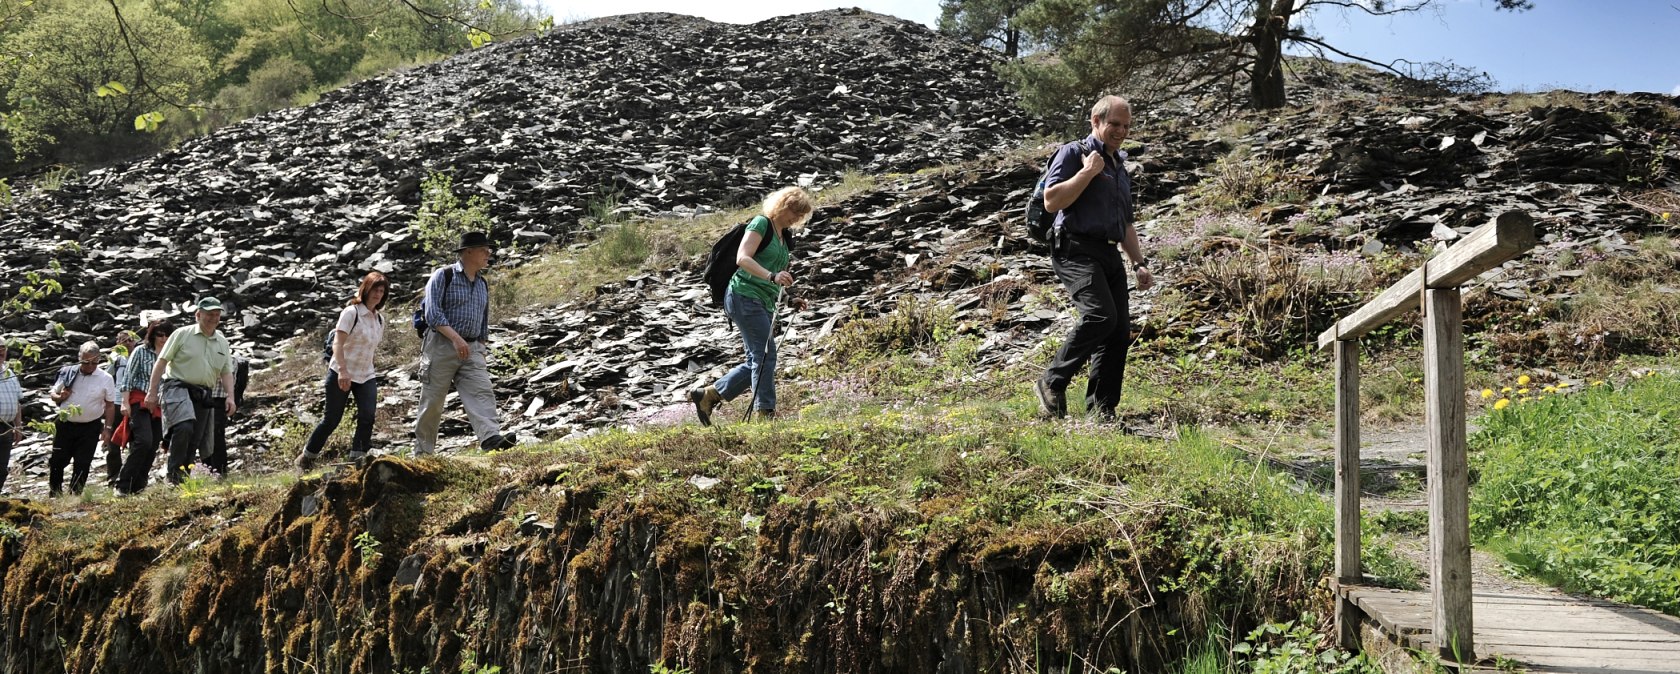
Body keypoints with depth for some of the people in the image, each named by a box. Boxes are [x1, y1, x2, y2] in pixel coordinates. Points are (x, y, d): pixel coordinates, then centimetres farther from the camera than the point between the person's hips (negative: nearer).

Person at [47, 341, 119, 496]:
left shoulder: (105, 378, -4)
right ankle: (54, 494, 20)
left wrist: (107, 428, -5)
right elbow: (52, 393, 10)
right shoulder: (68, 373, 0)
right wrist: (59, 397, -15)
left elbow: (110, 405, 0)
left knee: (82, 464, 1)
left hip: (90, 428, -2)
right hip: (65, 425, 2)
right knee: (57, 460, 6)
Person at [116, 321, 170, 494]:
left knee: (152, 448, 4)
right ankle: (122, 485, -13)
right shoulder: (141, 351, 1)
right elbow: (128, 377, 0)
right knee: (144, 441, -20)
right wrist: (125, 402, -7)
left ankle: (136, 488, 13)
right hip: (140, 402, -5)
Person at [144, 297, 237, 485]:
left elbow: (226, 372, 17)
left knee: (195, 441, 3)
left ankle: (184, 479, 11)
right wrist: (152, 392, -6)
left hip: (203, 395, 6)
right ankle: (174, 476, -20)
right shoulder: (182, 334, 1)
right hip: (177, 387, -6)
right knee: (184, 427, -28)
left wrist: (230, 397, 1)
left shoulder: (223, 343, 15)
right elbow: (161, 362, 0)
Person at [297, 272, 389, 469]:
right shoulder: (351, 312, -11)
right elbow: (337, 343, -18)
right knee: (332, 419, 1)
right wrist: (342, 371, -28)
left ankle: (357, 458, -7)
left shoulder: (380, 319, 10)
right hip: (341, 374, -5)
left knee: (367, 416, -14)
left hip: (366, 376, 6)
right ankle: (307, 458, 19)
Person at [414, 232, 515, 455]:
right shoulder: (443, 276, -4)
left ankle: (491, 438, -33)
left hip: (472, 349, 5)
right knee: (432, 402, 0)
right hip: (442, 345, -5)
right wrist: (456, 338, -25)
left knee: (482, 393, -16)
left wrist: (480, 350, 21)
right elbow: (432, 313, -14)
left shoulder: (483, 284, 16)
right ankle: (422, 452, 11)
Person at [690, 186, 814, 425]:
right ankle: (764, 412, -12)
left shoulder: (784, 235, 19)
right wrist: (772, 276, -32)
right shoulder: (761, 223, -6)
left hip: (764, 304, 9)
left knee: (757, 362, 6)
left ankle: (707, 395, 16)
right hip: (744, 296, -9)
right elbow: (742, 258, -20)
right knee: (765, 354, -14)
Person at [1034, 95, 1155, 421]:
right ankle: (1052, 383, -13)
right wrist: (1088, 171, -12)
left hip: (1109, 255, 8)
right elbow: (1051, 201, -13)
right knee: (1101, 315, -26)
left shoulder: (1120, 167, 25)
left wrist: (1140, 263, 23)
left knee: (1120, 331, 0)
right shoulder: (1073, 153, 0)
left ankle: (1100, 410, 6)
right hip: (1076, 250, -8)